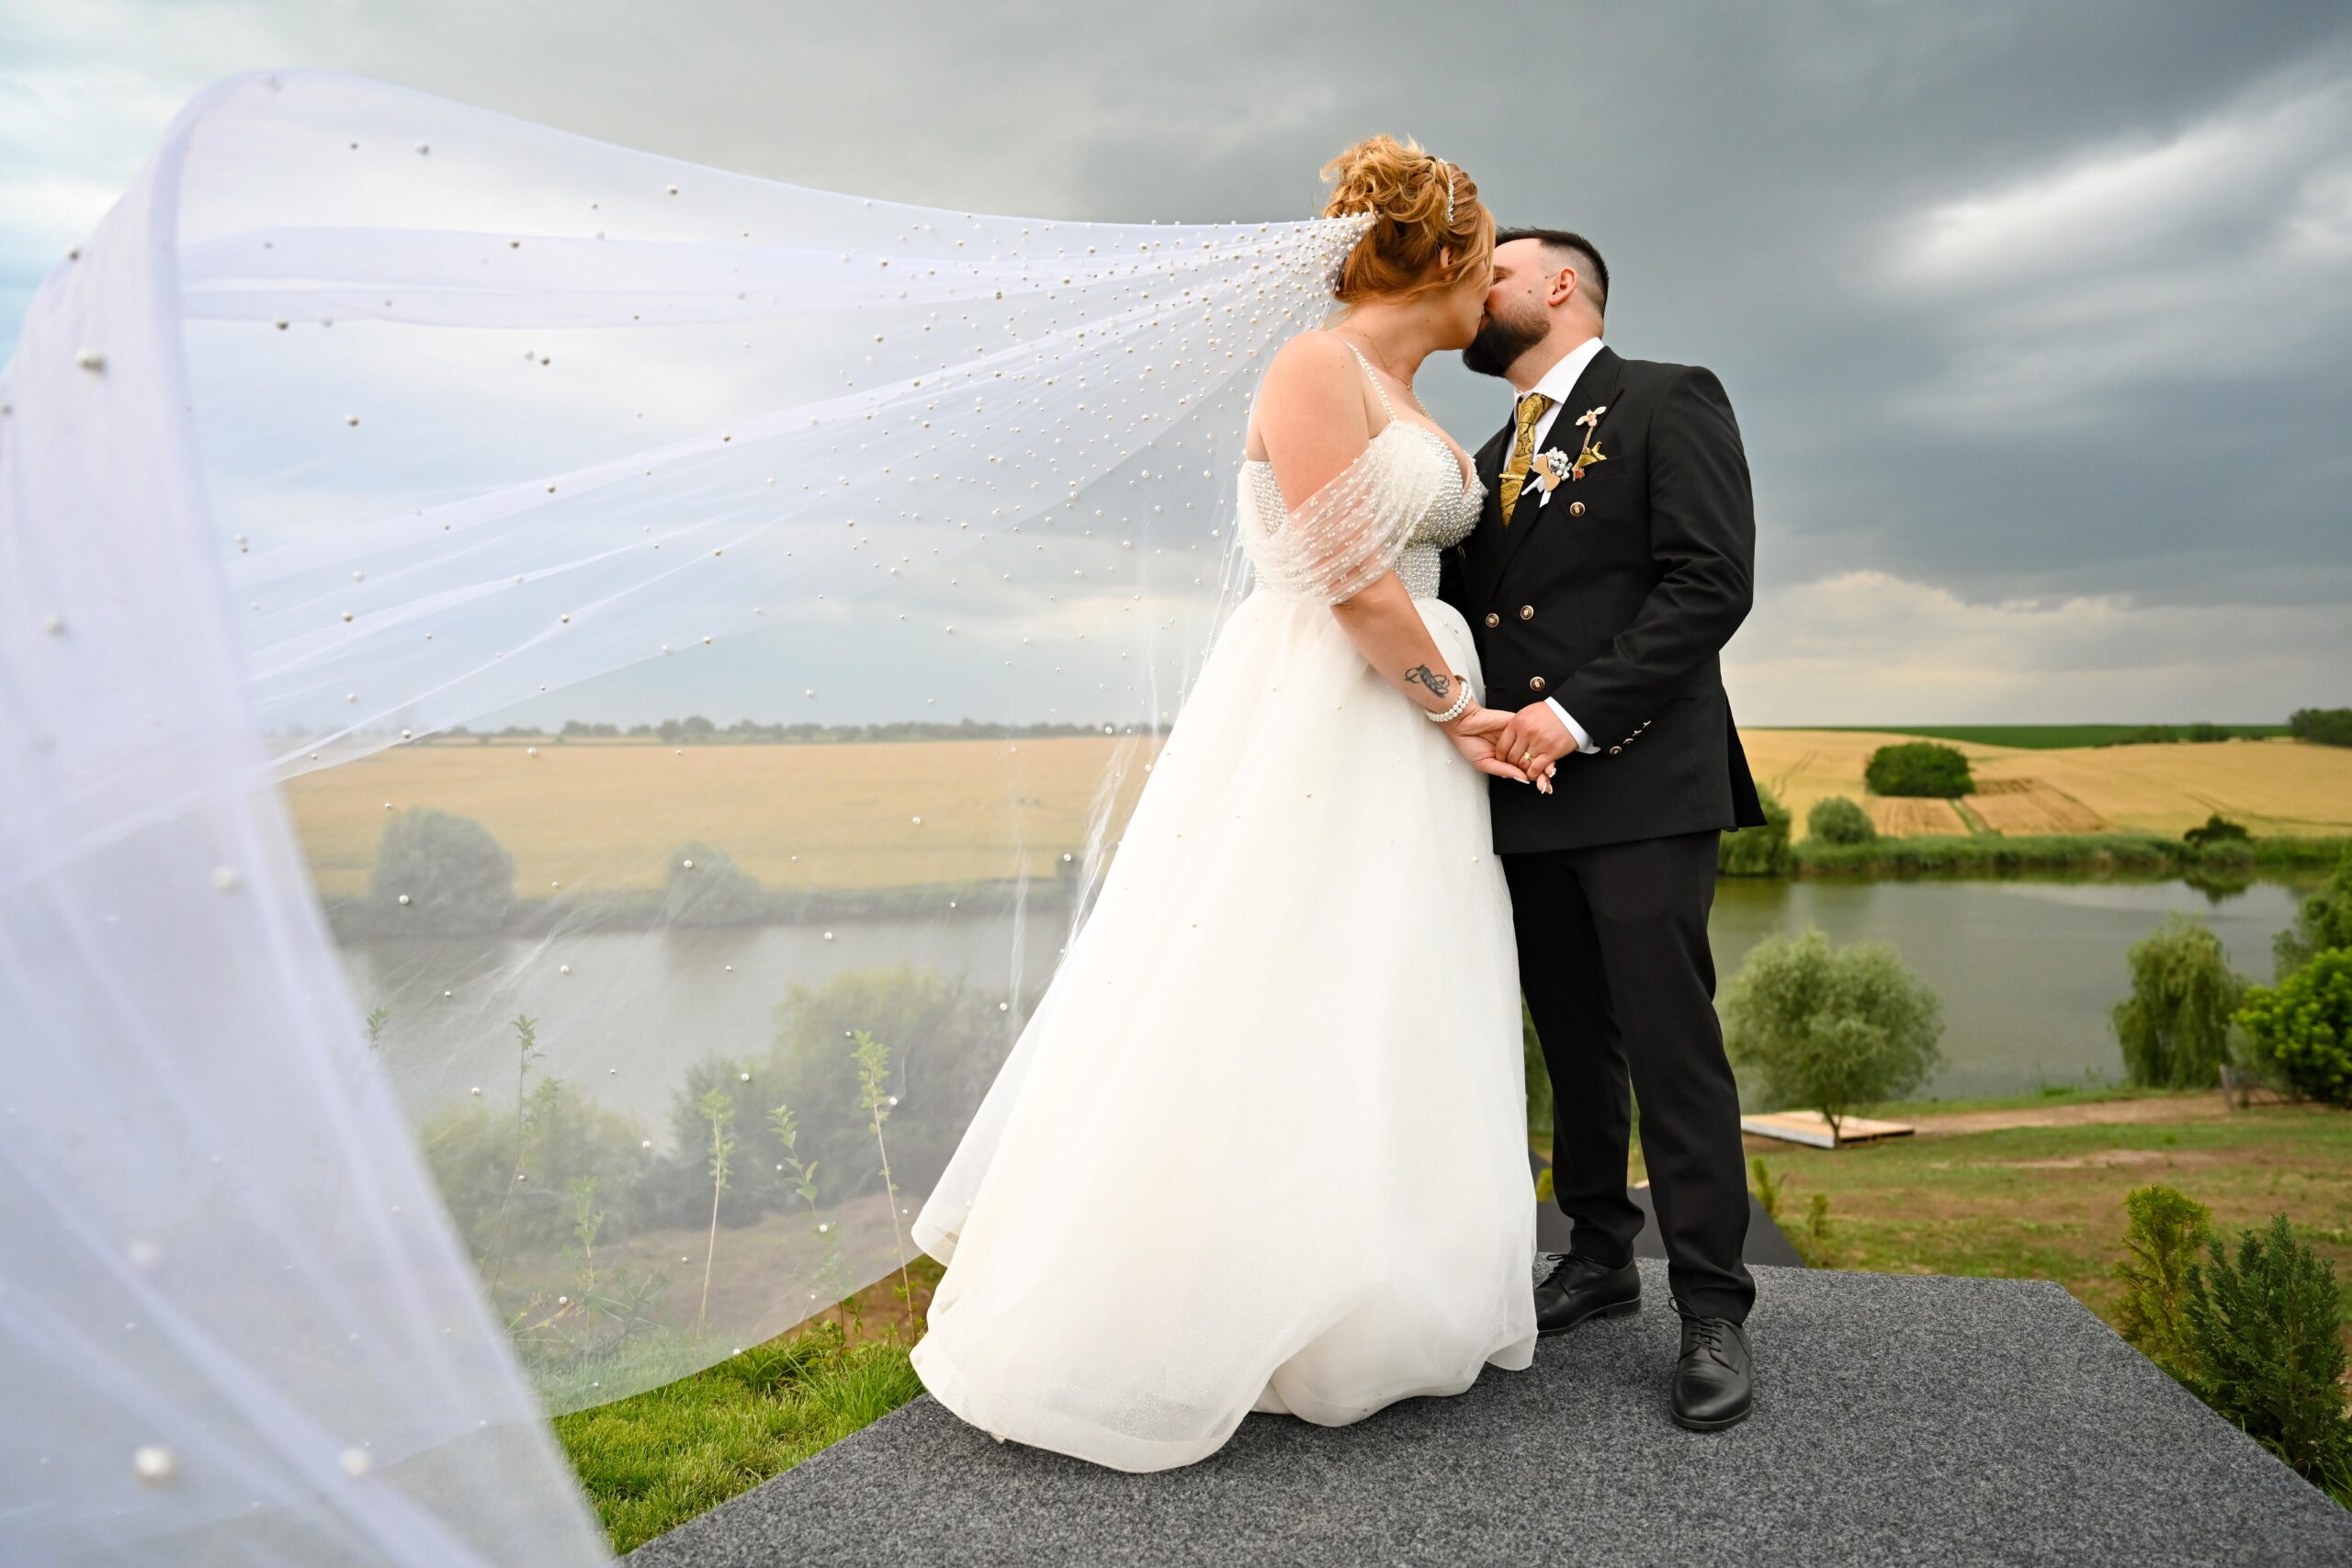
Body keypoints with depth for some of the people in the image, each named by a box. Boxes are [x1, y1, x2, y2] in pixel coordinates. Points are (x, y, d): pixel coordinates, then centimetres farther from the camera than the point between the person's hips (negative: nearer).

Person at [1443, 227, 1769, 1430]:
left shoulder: (1670, 402, 1)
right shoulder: (1489, 459, 23)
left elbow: (1712, 582, -11)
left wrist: (1579, 712, -17)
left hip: (1642, 787, -6)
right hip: (1524, 797, 7)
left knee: (1671, 1045, -5)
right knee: (1574, 1046, 13)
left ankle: (1712, 1310, 6)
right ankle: (1599, 1255, 26)